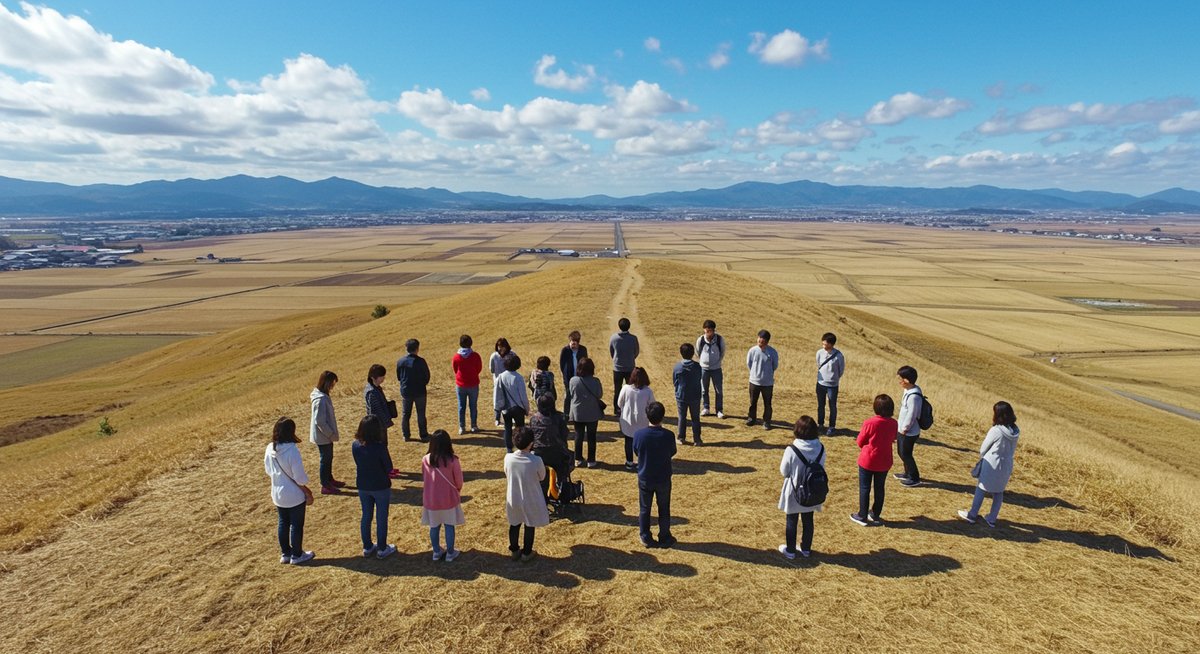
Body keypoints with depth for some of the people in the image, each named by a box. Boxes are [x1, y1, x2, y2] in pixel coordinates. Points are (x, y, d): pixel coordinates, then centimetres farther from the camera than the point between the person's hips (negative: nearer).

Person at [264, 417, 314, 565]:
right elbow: (299, 476, -22)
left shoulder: (270, 449, -8)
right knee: (296, 525, 11)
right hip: (294, 495, -6)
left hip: (277, 494, 6)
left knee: (283, 523, 20)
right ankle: (297, 555, 23)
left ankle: (285, 554, 34)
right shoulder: (292, 450, -27)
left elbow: (269, 470, 5)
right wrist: (307, 491, -7)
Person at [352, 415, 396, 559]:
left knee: (366, 516, 20)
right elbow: (389, 467, -14)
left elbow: (358, 463, 4)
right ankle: (382, 549, 25)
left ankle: (367, 547, 34)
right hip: (380, 487, -5)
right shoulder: (379, 447, -26)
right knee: (381, 518, 12)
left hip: (363, 486, 5)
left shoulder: (355, 445, -11)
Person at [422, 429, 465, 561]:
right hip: (449, 499, -2)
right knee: (449, 526, 14)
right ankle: (450, 553, 25)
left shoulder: (425, 460, -12)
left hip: (431, 499, 2)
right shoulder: (452, 460, -19)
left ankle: (437, 552, 33)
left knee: (434, 527, 18)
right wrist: (456, 492, 13)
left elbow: (424, 479, 2)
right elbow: (459, 482, -9)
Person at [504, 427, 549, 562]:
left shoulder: (508, 458, -19)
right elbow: (542, 477, -8)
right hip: (531, 500, -3)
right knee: (530, 526, 20)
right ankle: (526, 553, 34)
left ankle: (514, 551, 40)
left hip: (513, 499, 3)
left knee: (514, 525, 24)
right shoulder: (536, 460, -27)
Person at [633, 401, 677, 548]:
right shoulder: (668, 435, -20)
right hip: (663, 479, -1)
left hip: (644, 478, 1)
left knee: (644, 509, 17)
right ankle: (664, 538, 27)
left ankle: (646, 538, 25)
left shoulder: (638, 434, -18)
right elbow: (672, 453, -2)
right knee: (664, 509, 17)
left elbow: (636, 452, -1)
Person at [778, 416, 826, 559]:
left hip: (794, 493, -3)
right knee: (808, 521, 21)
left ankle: (790, 550, 29)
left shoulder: (791, 450, -26)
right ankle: (806, 549, 36)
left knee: (791, 522, 15)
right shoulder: (820, 448, -14)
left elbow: (784, 471, -13)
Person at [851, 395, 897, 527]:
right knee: (879, 488, 17)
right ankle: (876, 515, 29)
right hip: (884, 462, 4)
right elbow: (892, 438, 7)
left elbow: (860, 442, -11)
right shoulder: (893, 424, -9)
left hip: (868, 461, -4)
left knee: (864, 488, 8)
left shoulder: (869, 423, -22)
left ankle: (862, 516, 15)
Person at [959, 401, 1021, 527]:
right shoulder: (1015, 432, -4)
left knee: (981, 489, 10)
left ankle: (972, 515, 21)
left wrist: (982, 458, 9)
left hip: (991, 465, -5)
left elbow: (983, 448, -10)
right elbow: (1012, 450, 7)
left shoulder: (995, 430, -22)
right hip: (1006, 466, 5)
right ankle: (992, 519, 25)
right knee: (998, 492, 15)